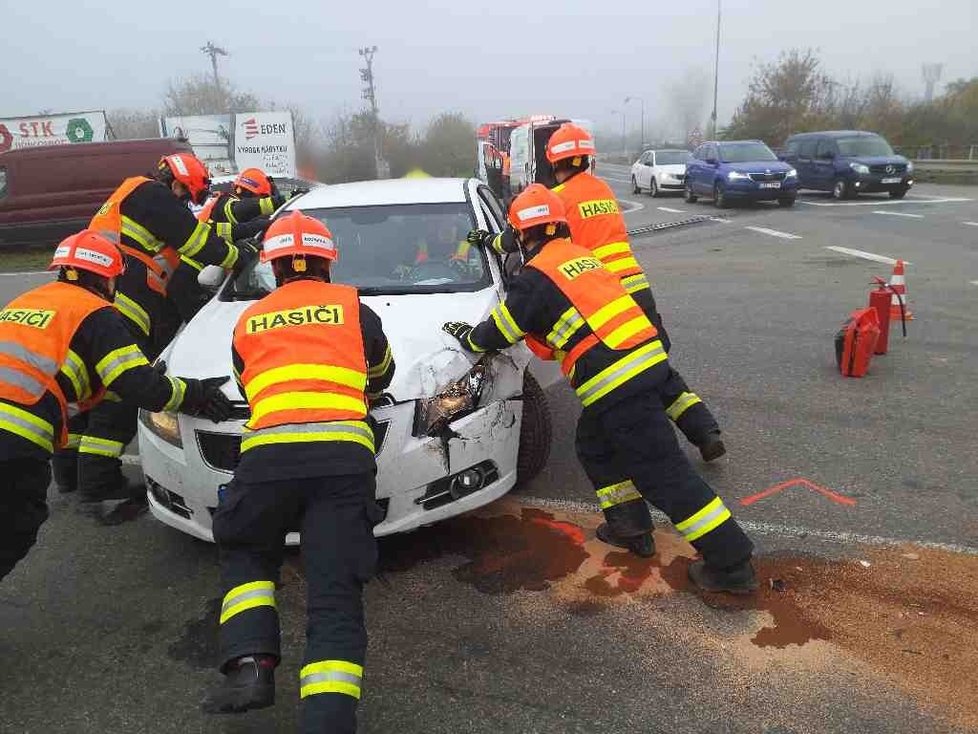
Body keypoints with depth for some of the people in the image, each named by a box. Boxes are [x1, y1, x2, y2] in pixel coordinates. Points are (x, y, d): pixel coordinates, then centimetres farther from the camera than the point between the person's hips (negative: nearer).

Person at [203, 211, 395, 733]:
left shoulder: (249, 321, 23)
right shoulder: (352, 307, 18)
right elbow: (382, 373, 33)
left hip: (267, 454, 1)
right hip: (341, 456, -1)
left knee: (244, 558, 25)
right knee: (335, 595, 0)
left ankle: (248, 667, 7)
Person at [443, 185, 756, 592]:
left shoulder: (537, 276, -7)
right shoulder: (579, 255, 18)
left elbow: (498, 333, 2)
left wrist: (465, 335, 21)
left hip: (616, 381, -9)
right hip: (646, 360, 9)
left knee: (663, 472, -3)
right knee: (594, 445, 25)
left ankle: (731, 562, 3)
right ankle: (630, 526, 31)